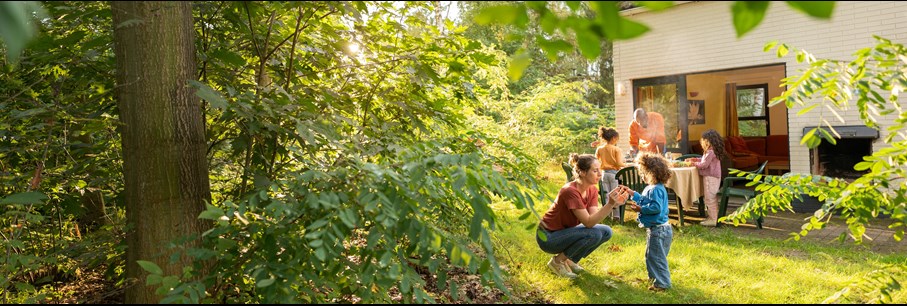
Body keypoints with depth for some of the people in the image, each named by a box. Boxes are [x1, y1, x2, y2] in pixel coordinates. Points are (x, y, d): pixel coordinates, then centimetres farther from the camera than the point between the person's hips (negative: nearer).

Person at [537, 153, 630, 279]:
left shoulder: (592, 190, -1)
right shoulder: (570, 191, -27)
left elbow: (594, 217, -12)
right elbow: (588, 222, -29)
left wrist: (613, 203, -24)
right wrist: (610, 204, -37)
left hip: (566, 232, 9)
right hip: (548, 237, -9)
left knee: (606, 232, -4)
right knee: (594, 234, -26)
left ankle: (569, 260, 8)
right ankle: (558, 261, -8)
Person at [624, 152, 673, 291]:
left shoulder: (656, 189, -23)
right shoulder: (651, 188, 11)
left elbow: (655, 207, -31)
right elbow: (645, 200, 24)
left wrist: (640, 209, -24)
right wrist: (633, 194, 23)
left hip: (658, 230, -11)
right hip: (654, 229, 11)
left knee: (656, 256, -2)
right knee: (651, 255, 22)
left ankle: (662, 283, 6)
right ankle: (654, 276, 36)